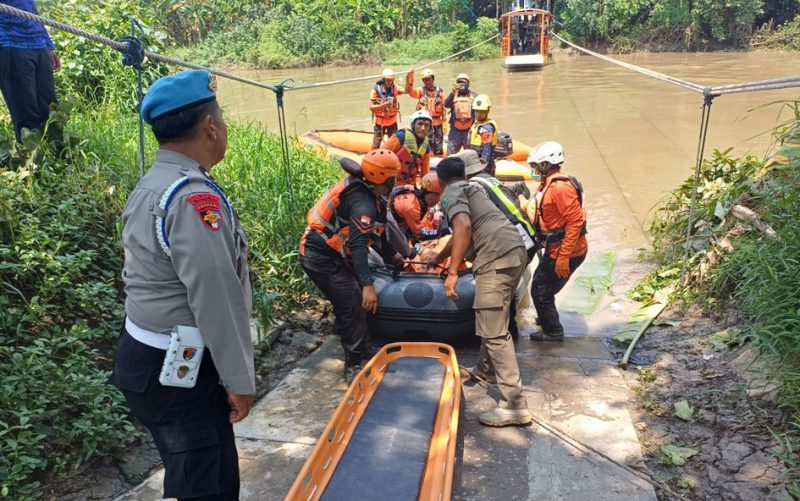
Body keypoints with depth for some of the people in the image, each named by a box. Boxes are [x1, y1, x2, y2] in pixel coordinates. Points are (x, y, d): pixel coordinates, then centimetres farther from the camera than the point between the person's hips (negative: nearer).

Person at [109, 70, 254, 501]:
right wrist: (239, 380, -15)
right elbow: (216, 299, -24)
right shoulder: (195, 197, -23)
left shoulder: (150, 186, 9)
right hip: (177, 371, -10)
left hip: (148, 357, 10)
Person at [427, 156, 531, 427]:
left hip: (497, 258, -10)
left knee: (494, 333, -9)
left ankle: (515, 406, -8)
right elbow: (464, 233, 45)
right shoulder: (472, 189, 31)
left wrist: (452, 272, -18)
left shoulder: (452, 192, 3)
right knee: (493, 324, 25)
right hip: (515, 252, 10)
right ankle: (485, 370, 42)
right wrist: (439, 256, 59)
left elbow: (463, 227, -18)